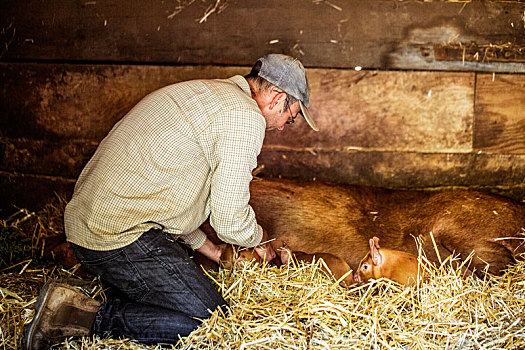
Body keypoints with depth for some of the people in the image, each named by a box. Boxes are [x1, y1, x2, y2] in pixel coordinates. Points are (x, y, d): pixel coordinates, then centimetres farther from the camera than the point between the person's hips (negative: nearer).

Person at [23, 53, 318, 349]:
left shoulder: (197, 92, 21)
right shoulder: (245, 118, -11)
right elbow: (230, 220, -10)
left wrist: (210, 250, 26)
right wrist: (259, 238, 13)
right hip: (123, 236, -10)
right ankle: (91, 318, -11)